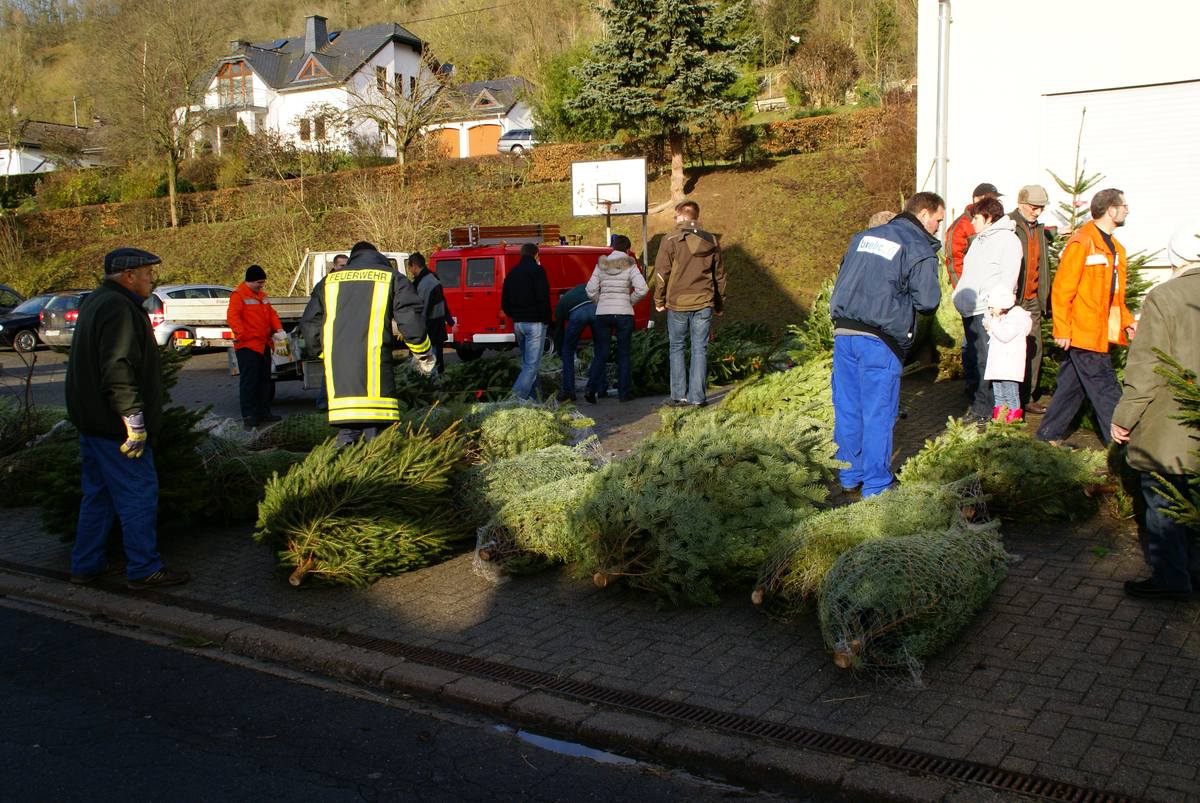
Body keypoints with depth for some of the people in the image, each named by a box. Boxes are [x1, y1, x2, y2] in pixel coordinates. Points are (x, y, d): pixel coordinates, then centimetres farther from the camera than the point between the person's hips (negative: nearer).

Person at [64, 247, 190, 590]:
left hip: (92, 421, 11)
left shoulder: (95, 302, 17)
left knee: (98, 494, 17)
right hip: (116, 425, -11)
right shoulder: (119, 308, -18)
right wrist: (134, 421, -23)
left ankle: (85, 566, 24)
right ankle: (143, 570, 4)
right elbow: (118, 371, -26)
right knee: (139, 495, -3)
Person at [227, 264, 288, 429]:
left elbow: (271, 313, 21)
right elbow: (232, 316, -17)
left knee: (266, 380, 13)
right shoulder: (238, 295, -8)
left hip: (264, 345, 9)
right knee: (249, 381, -7)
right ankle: (248, 416, -4)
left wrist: (278, 330, 6)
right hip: (247, 346, -9)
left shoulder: (261, 295, 19)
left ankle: (264, 412, 22)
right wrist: (241, 334, -27)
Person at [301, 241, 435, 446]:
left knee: (347, 431, 11)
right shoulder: (392, 278, 11)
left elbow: (309, 325, 19)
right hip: (374, 367, -3)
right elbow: (411, 317, 0)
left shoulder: (329, 281, 21)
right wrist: (423, 353, 13)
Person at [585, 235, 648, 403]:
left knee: (601, 354, 8)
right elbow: (642, 289, -12)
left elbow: (591, 290, 0)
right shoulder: (630, 266, -2)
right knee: (624, 354, 8)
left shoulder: (601, 265, 5)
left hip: (602, 314, 2)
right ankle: (624, 393, 10)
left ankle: (591, 389, -6)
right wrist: (630, 301, 4)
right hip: (624, 313, -2)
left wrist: (602, 303, 12)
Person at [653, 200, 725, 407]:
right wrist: (720, 304, 22)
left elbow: (661, 273, -6)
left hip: (677, 304, -2)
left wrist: (659, 301, 6)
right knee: (700, 349, 7)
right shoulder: (711, 241, 7)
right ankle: (697, 397, 6)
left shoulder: (671, 241, -6)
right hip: (704, 304, 3)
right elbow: (719, 275, 14)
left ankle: (679, 396, 8)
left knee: (677, 348, 9)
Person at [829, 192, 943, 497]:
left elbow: (841, 282, 18)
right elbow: (927, 301, -8)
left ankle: (850, 476, 25)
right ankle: (875, 486, 11)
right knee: (878, 414, 3)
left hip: (843, 332, 6)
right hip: (879, 341, -6)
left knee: (848, 408, 13)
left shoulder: (864, 237, 17)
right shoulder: (920, 249, -3)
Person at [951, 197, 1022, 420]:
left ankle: (983, 410, -3)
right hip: (970, 310, 9)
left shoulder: (1007, 239, -7)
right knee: (970, 358, 14)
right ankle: (974, 400, 24)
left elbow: (1008, 276, -15)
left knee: (983, 360, -8)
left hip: (987, 311, -9)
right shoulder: (980, 239, 21)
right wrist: (960, 295, 18)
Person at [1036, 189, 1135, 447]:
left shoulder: (1114, 247, 16)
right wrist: (1062, 329, -17)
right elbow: (1062, 289, -15)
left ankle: (1049, 435, 21)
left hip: (1101, 333, 9)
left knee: (1073, 385, 13)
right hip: (1083, 332, -9)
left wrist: (1127, 320, 10)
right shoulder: (1082, 243, -13)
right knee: (1105, 390, -6)